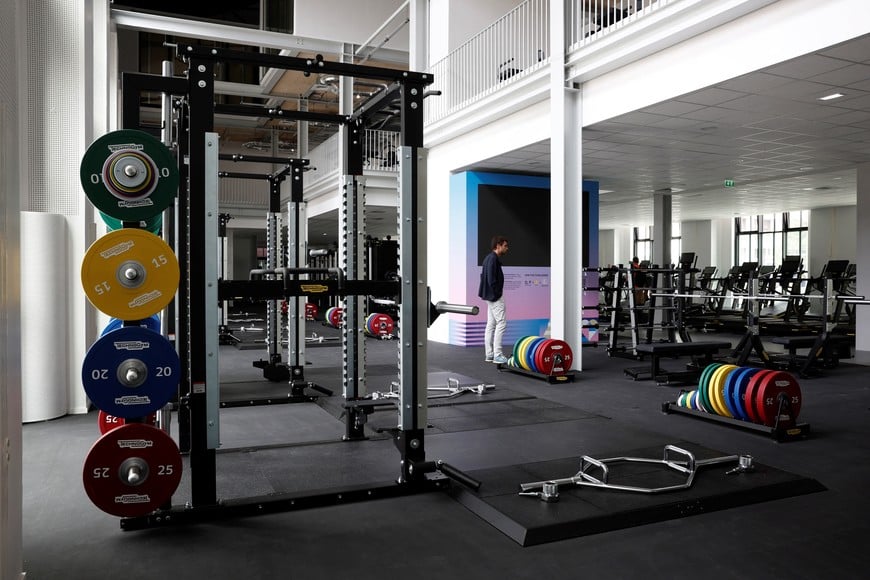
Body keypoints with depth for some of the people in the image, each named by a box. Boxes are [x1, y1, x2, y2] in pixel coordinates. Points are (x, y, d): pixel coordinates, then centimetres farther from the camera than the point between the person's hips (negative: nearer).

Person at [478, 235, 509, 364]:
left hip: (490, 296, 11)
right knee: (501, 323, -8)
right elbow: (491, 279, -23)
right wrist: (497, 293, -16)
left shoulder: (489, 257, 15)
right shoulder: (493, 258, -16)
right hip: (495, 296, -11)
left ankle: (489, 354, 13)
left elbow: (484, 276, 19)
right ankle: (497, 355, -8)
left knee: (491, 324, 10)